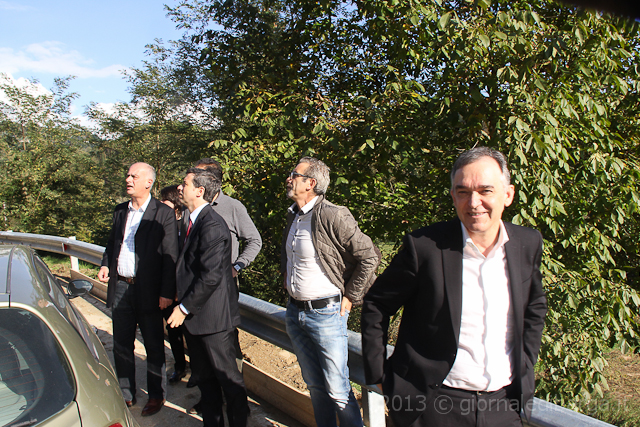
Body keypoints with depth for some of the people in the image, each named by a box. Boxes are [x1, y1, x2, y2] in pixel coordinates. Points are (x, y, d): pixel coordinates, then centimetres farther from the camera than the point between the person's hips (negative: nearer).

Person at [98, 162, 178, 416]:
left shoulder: (163, 214, -9)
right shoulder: (120, 211, 10)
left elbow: (170, 256, -12)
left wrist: (167, 292, -16)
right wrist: (106, 264, 2)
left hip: (147, 290, -6)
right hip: (120, 287, 6)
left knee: (153, 346, 8)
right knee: (121, 345, 15)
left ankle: (156, 396, 25)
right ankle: (126, 395, 32)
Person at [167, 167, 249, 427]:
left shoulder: (212, 225, -21)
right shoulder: (195, 221, 10)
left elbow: (210, 276, -24)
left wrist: (184, 308, -16)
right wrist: (183, 303, 12)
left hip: (213, 316, -10)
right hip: (194, 316, 10)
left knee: (227, 376, 7)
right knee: (204, 375, 21)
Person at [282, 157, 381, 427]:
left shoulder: (333, 216, -18)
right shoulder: (292, 216, 7)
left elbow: (369, 257, -19)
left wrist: (350, 297, -13)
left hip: (325, 313, -7)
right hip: (294, 313, 8)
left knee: (337, 391, 0)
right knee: (314, 386, 19)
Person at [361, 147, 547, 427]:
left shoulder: (528, 243, -2)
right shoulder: (424, 246, -16)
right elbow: (376, 305, -6)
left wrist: (525, 368, 10)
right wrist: (379, 376, -5)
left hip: (504, 405, 4)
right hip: (433, 404, -3)